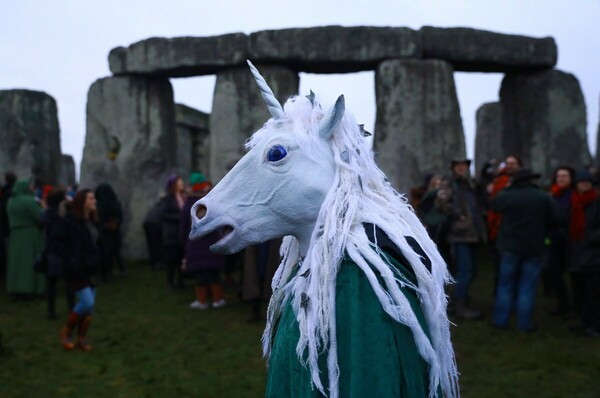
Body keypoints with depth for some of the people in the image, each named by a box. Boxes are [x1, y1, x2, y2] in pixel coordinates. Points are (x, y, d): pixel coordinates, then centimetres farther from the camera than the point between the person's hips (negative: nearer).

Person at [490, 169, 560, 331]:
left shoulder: (507, 196, -8)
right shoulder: (543, 197, -7)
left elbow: (493, 205, 11)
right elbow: (554, 219, -4)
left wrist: (508, 189, 16)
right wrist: (539, 226, 13)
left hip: (511, 246, 0)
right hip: (534, 248, 0)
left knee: (506, 285, 10)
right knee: (527, 287, 6)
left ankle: (501, 320, 13)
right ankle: (525, 323, 9)